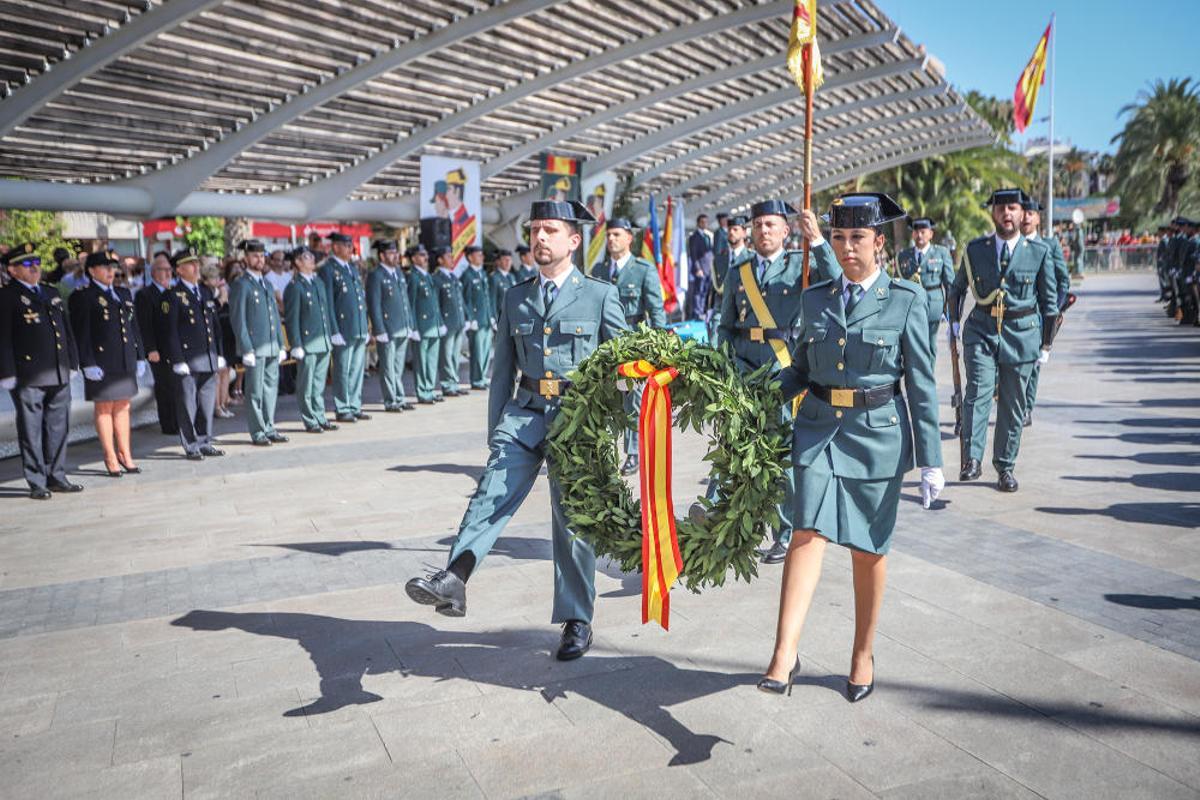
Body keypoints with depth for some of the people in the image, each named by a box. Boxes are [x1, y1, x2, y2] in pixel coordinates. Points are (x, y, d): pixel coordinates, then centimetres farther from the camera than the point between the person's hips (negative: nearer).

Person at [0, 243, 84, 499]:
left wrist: (72, 363, 17)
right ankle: (37, 483, 8)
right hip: (28, 378, -6)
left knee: (58, 428, 11)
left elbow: (66, 331, 21)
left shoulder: (52, 294, 18)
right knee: (31, 431, 2)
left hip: (59, 375, 6)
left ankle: (57, 477, 21)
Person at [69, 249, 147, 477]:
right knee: (104, 408, 3)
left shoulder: (124, 293, 14)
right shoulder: (82, 297, -5)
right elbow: (81, 333, -9)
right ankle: (111, 458, 10)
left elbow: (134, 327, 16)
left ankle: (125, 455, 18)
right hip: (101, 363, -6)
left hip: (125, 362, 6)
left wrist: (140, 357, 12)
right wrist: (88, 364, -15)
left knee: (123, 407, 11)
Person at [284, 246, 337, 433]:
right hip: (307, 344, -7)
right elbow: (291, 319, -10)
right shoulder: (294, 287, -8)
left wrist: (330, 337, 14)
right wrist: (296, 345, -14)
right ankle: (310, 421, 10)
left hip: (324, 343, 7)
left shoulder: (319, 282, 14)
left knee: (319, 383, 14)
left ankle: (320, 418, 22)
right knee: (306, 385, 2)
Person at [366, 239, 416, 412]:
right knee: (388, 368, 2)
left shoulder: (399, 272, 14)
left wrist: (410, 325, 13)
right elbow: (374, 306, -12)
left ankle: (400, 399, 21)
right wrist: (380, 331, -15)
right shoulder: (375, 276, -9)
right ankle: (390, 402, 9)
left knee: (398, 367, 14)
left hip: (403, 330, 7)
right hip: (387, 330, -7)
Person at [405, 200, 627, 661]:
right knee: (493, 491, -20)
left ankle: (577, 621, 16)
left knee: (572, 518, 3)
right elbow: (503, 370, 15)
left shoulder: (600, 295, 3)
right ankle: (452, 581, -34)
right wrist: (495, 431, 12)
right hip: (525, 413, 3)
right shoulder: (515, 298, 13)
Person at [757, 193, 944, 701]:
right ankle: (784, 656, -16)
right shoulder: (815, 298, 7)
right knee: (809, 532, -13)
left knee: (868, 548, 8)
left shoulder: (906, 300, -1)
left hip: (877, 433, -2)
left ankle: (863, 655, 26)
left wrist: (931, 460, -4)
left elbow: (921, 384, -2)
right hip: (819, 428, 2)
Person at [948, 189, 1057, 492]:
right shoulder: (975, 249, 3)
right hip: (982, 331, 0)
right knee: (978, 392, -18)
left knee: (1013, 404, 6)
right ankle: (972, 460, -19)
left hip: (1021, 333, 0)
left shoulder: (1039, 251, 2)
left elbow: (1049, 300, 8)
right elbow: (957, 288, 18)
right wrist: (955, 323, 10)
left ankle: (1005, 467, 18)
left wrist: (1046, 343, 8)